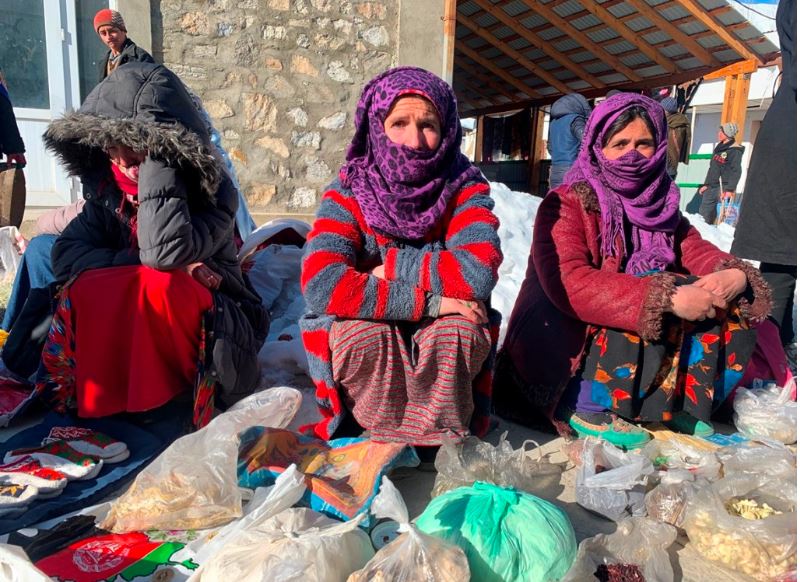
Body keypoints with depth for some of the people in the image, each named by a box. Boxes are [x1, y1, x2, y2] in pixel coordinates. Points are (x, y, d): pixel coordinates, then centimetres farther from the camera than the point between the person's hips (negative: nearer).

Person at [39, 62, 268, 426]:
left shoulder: (211, 191, -17)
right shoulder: (107, 190, 0)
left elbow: (165, 251, -35)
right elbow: (66, 255, -11)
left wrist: (157, 163, -30)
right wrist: (139, 263, -25)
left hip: (213, 333, -4)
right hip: (132, 331, 4)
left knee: (160, 284, -32)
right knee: (82, 286, -21)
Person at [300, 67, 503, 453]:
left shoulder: (464, 189, -9)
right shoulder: (348, 193, -11)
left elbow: (478, 272, -27)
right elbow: (320, 284, -28)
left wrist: (388, 266, -21)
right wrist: (428, 301, -30)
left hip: (443, 360, 1)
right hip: (364, 354, 0)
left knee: (456, 330, -30)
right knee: (360, 329, -31)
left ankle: (443, 445, -8)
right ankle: (388, 444, -8)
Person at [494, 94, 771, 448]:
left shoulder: (660, 205, 8)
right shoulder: (567, 204, -13)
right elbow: (568, 284, -27)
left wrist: (735, 275, -23)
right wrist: (667, 298, -32)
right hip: (561, 351, -6)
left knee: (728, 306, -4)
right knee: (654, 295, -27)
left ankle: (684, 405, 0)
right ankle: (589, 409, -20)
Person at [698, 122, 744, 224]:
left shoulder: (734, 151, -11)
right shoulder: (719, 148, 16)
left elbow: (736, 172, -18)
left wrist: (730, 189, -25)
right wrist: (706, 184, 21)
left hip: (723, 188, -9)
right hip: (711, 188, 9)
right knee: (704, 214, 10)